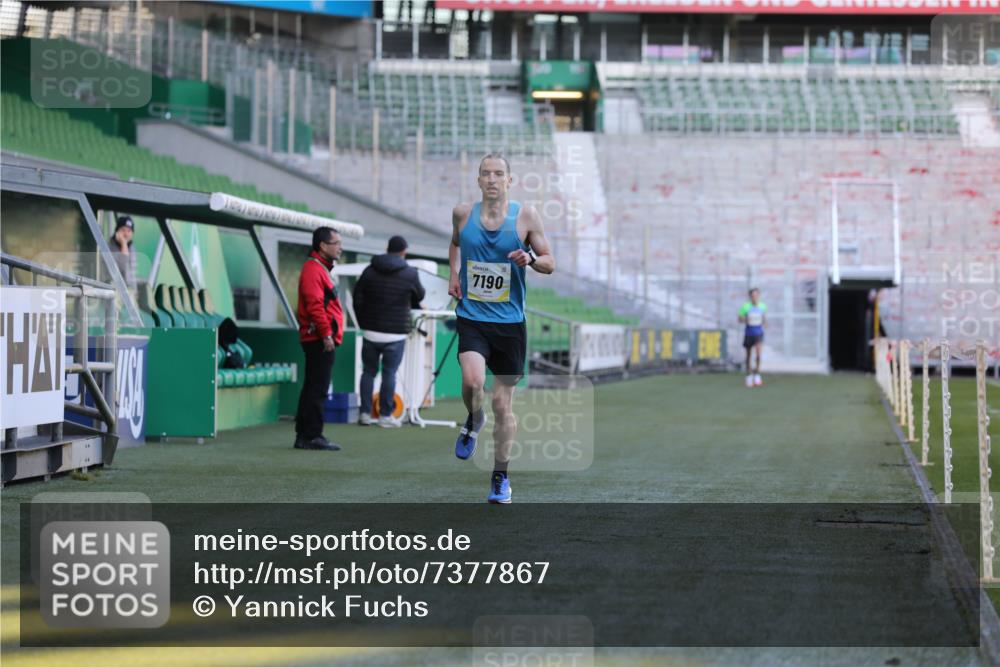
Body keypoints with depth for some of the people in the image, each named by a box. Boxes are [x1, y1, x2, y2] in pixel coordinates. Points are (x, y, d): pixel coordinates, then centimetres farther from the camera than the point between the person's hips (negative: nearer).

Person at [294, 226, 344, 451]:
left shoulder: (321, 269, 21)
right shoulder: (313, 270, -12)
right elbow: (315, 305, -21)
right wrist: (326, 334, -22)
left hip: (320, 340, 11)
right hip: (320, 339, -11)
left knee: (313, 389, 12)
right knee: (318, 389, -10)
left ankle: (304, 436, 16)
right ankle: (312, 435, -9)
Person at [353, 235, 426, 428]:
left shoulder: (370, 271, 4)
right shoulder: (410, 274, -4)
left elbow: (357, 299, 4)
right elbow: (419, 297, 12)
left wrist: (363, 323, 14)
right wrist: (413, 305, 35)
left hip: (371, 331, 2)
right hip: (395, 334, -2)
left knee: (368, 372, 11)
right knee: (389, 374, 2)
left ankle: (365, 413, 10)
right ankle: (385, 415, 3)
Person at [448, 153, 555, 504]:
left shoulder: (526, 216, -2)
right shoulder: (463, 213, 3)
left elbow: (550, 263, 4)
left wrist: (531, 258, -17)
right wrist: (454, 273, 10)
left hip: (509, 321, 0)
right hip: (471, 317, 0)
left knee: (503, 403, 5)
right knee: (472, 380, -26)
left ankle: (500, 477, 20)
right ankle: (473, 422, 9)